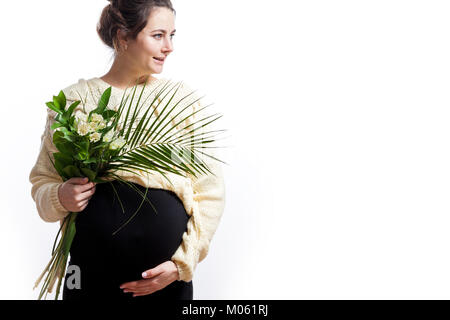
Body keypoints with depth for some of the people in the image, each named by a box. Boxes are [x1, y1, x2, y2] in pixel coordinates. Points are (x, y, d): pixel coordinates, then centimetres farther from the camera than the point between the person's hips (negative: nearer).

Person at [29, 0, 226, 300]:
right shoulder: (75, 99, 1)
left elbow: (210, 191, 2)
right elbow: (43, 180, 9)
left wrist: (183, 263, -7)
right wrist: (60, 197, -13)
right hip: (92, 273, 0)